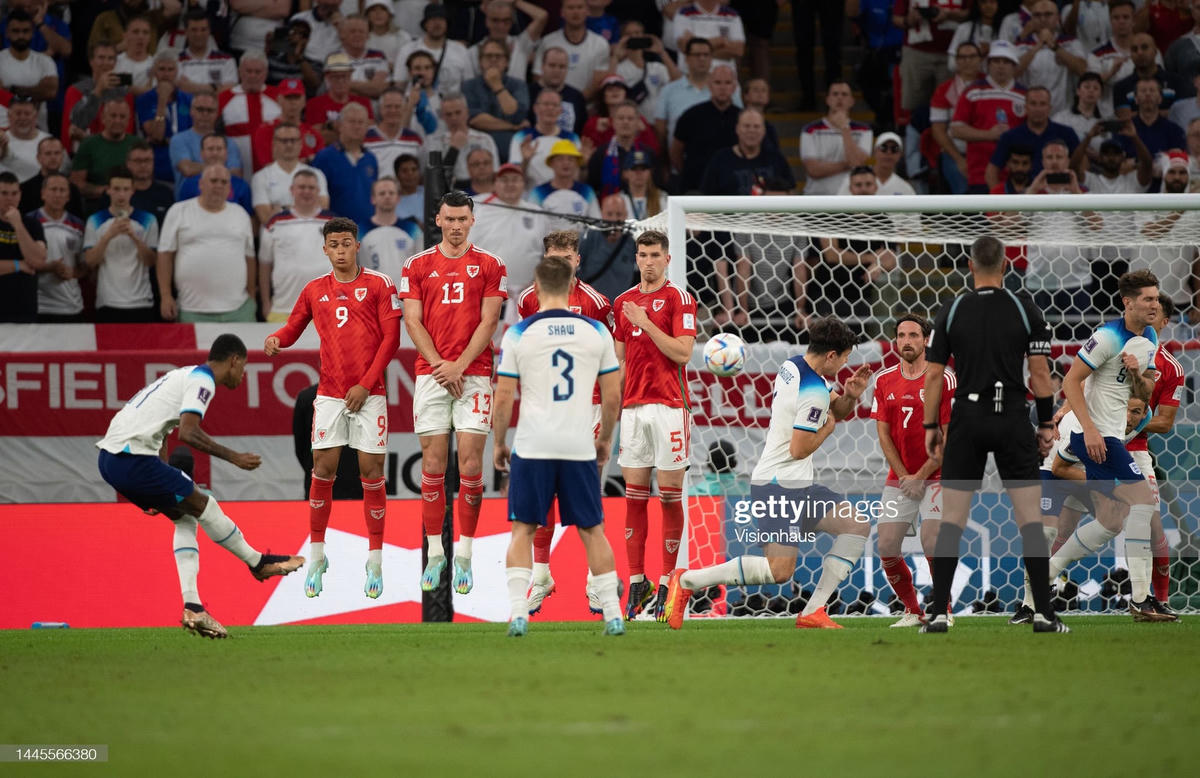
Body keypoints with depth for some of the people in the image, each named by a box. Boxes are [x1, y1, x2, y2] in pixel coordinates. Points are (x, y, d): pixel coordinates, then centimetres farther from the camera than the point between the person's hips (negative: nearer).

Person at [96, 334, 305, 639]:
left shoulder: (186, 375, 22)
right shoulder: (202, 380, -7)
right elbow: (187, 433, -21)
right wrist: (234, 457, -13)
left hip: (111, 457, 10)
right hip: (132, 458, -10)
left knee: (185, 518, 14)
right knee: (203, 505, 1)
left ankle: (192, 608, 6)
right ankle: (259, 563, 17)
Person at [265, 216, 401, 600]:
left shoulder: (378, 285, 1)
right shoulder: (314, 291, 10)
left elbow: (391, 338, -1)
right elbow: (293, 327, 20)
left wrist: (366, 384, -8)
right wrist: (276, 340, -5)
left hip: (369, 394, -2)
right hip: (329, 393, 2)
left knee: (371, 472, -3)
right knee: (323, 470, -3)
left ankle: (375, 561, 5)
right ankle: (316, 556, 9)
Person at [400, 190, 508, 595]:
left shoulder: (489, 266, 5)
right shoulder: (418, 266, 9)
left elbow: (489, 322, -1)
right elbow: (413, 322, 4)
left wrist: (459, 365, -10)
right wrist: (440, 365, -8)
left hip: (474, 373, -1)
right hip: (430, 374, 1)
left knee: (470, 463, -6)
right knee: (433, 463, 1)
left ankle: (464, 555, -1)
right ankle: (434, 552, 8)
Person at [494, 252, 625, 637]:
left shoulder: (518, 334, -3)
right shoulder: (596, 332, 2)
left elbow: (503, 397, -2)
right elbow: (613, 395, 5)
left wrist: (499, 443, 11)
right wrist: (605, 439, 20)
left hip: (532, 447, -1)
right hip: (580, 447, 1)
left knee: (523, 530, 7)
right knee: (592, 530, 11)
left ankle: (518, 614, -5)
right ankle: (613, 615, 10)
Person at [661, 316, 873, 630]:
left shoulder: (792, 366, 11)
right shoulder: (813, 391, -20)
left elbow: (837, 410, 24)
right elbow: (799, 449, -20)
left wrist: (851, 395, 1)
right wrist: (828, 426, -3)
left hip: (798, 485, 11)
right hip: (778, 485, -11)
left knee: (858, 526, 7)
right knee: (780, 569, -17)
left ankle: (812, 612, 4)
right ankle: (686, 580, -6)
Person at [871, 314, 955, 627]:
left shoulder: (943, 379, -7)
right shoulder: (884, 380, 6)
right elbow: (883, 433, 6)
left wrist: (921, 477, -12)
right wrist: (903, 476, -5)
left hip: (935, 475, -4)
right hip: (899, 479, 4)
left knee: (932, 542, -19)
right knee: (887, 547, -4)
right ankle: (912, 611, 14)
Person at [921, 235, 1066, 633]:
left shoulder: (952, 310, 0)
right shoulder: (1024, 307, -2)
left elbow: (934, 375, 0)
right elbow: (1040, 372, -4)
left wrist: (931, 426, 9)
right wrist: (1047, 423, 4)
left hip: (967, 421, 1)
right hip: (1013, 421, -1)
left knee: (951, 522, 5)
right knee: (1030, 519, 3)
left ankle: (939, 613, 0)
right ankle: (1044, 613, -2)